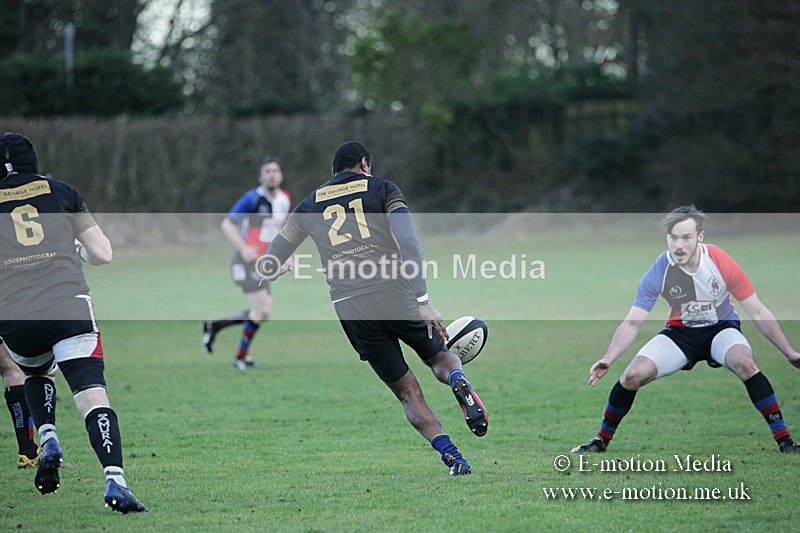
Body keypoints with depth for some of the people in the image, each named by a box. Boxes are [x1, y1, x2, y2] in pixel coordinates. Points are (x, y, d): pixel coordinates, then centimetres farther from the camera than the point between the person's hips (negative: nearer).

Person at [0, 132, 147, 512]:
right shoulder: (62, 192, 15)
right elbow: (103, 254, 15)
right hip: (69, 307, -1)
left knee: (36, 373, 32)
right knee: (93, 396, -7)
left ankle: (47, 440, 9)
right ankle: (115, 481, -25)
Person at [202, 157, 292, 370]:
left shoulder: (285, 200, 7)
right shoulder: (252, 198, -14)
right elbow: (227, 224, -14)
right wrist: (243, 248, -27)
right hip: (247, 262, -8)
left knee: (263, 313, 6)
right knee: (261, 308, -13)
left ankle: (214, 326, 20)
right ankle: (241, 356, 4)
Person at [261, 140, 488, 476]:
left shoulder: (309, 206, 18)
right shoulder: (382, 190, 9)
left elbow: (268, 268, 21)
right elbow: (408, 243, -7)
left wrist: (279, 270, 46)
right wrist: (422, 300, -12)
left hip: (349, 307, 2)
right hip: (395, 295, -2)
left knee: (408, 394, 9)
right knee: (441, 357, 20)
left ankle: (453, 459, -5)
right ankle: (459, 381, -15)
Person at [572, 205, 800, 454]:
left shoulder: (721, 263, -21)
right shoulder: (659, 271, -18)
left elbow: (758, 313, -12)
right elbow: (632, 322, -12)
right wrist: (608, 359, -26)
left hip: (721, 328, -2)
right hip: (680, 331, 2)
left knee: (743, 362, -34)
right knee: (633, 375, -18)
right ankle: (602, 439, 7)